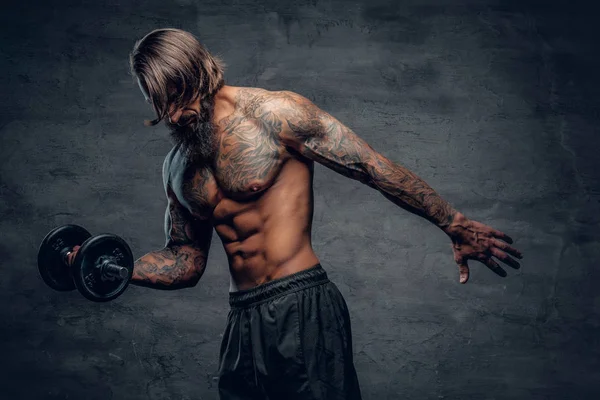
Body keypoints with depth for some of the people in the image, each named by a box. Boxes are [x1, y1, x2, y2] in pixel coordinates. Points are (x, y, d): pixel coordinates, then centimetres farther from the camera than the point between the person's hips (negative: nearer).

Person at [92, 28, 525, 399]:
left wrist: (455, 224, -5)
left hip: (302, 312, -6)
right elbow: (186, 262, 18)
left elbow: (375, 167, -7)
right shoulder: (177, 167, 12)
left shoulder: (271, 112, -8)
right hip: (242, 324, 6)